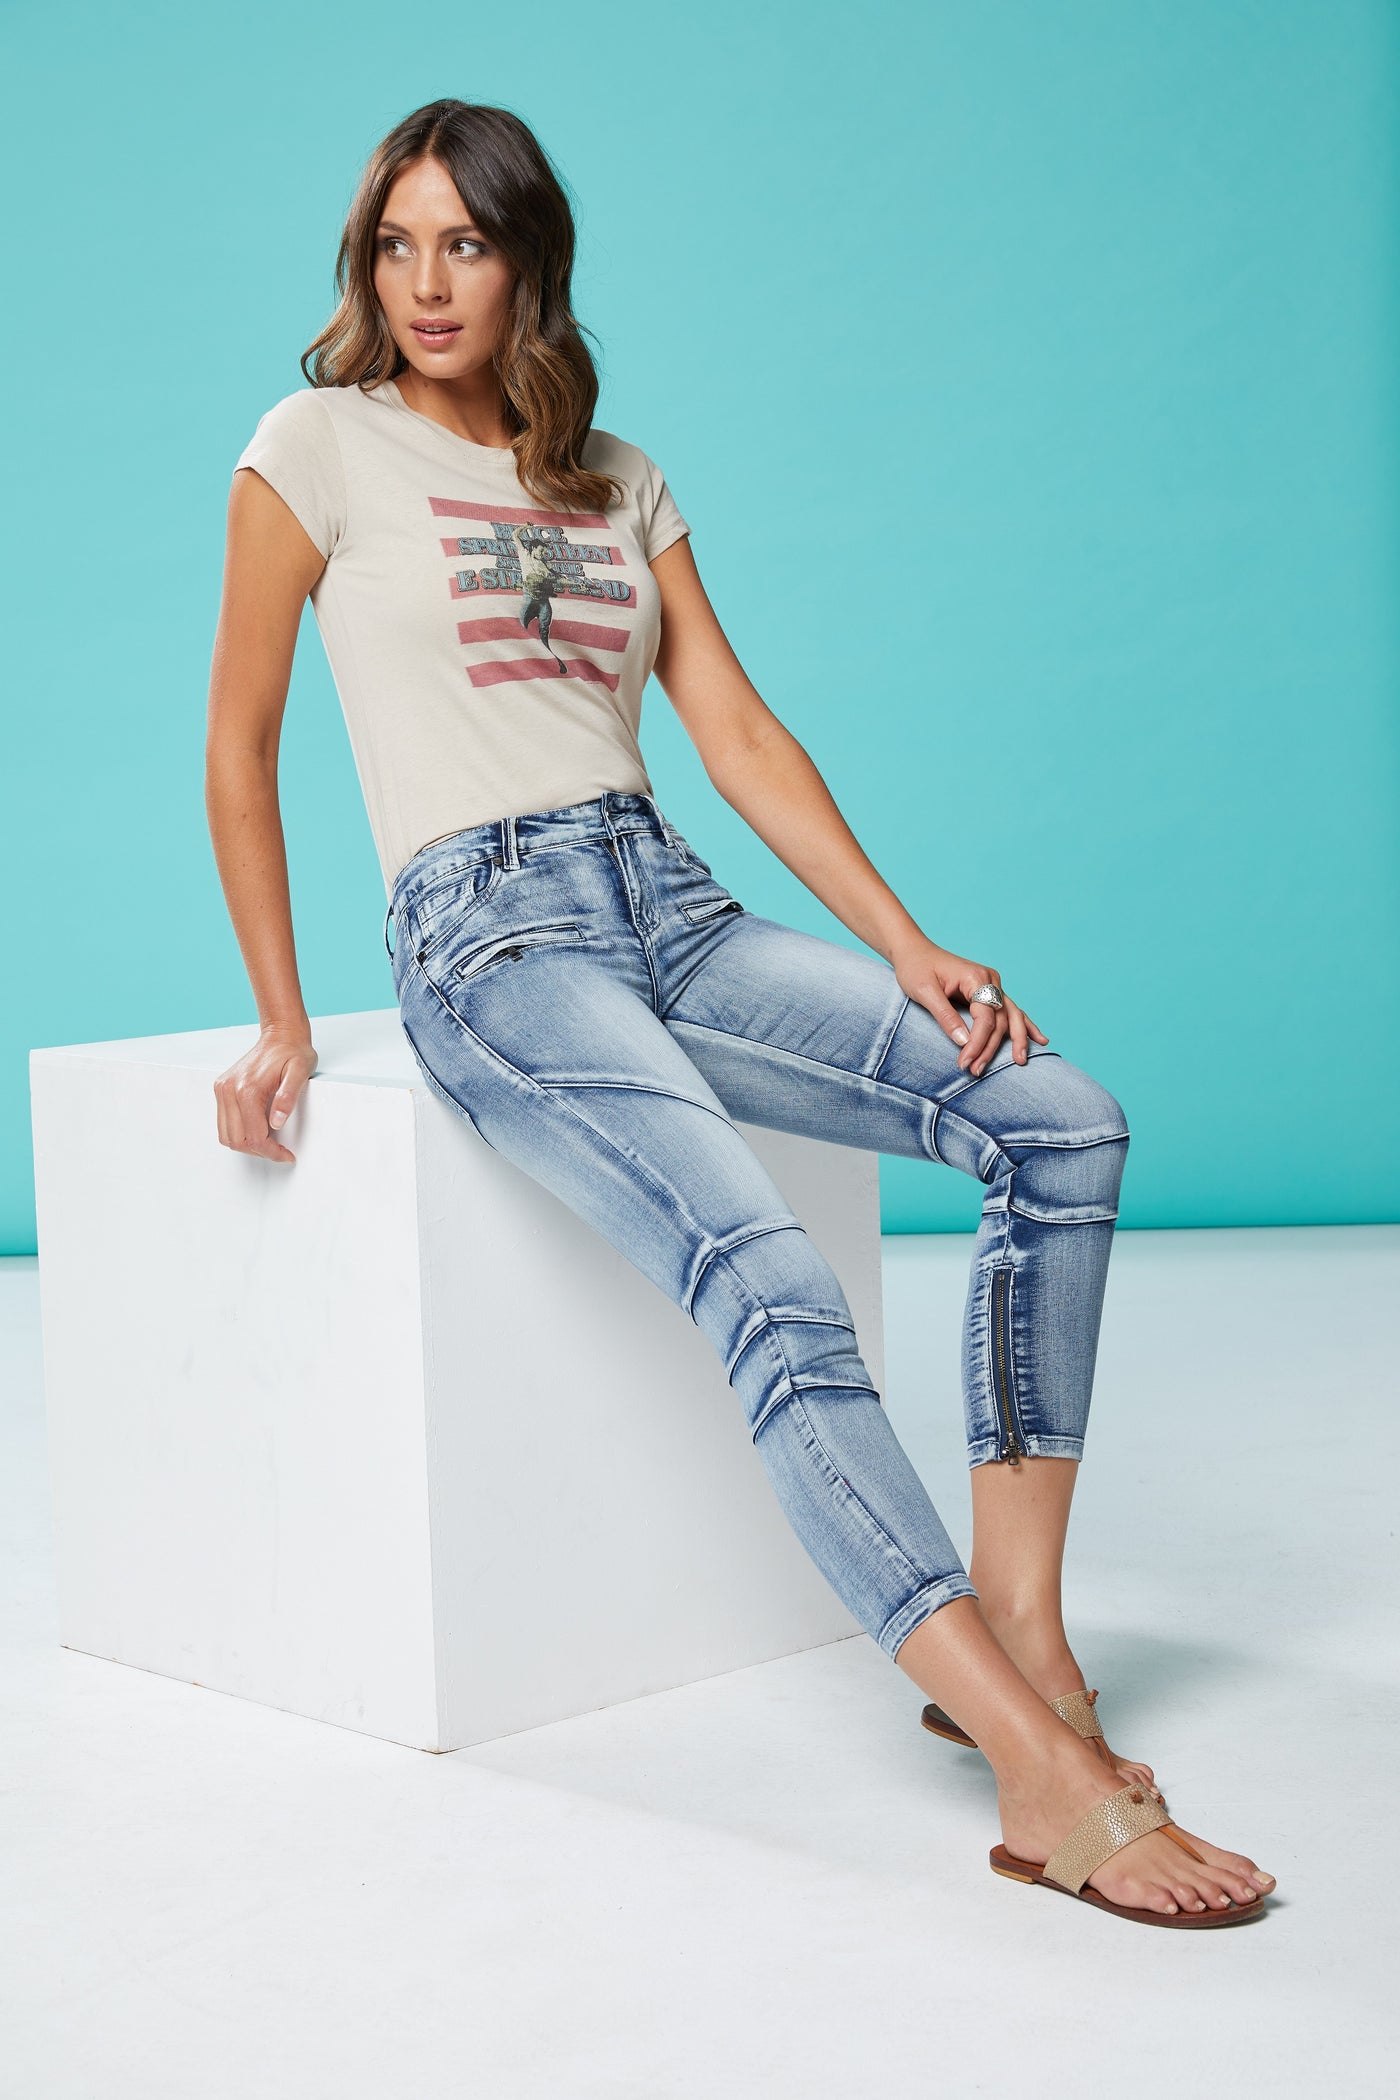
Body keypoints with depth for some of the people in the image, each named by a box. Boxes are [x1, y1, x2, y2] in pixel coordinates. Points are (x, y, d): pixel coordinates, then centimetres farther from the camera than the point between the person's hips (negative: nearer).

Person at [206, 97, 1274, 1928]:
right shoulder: (323, 443, 5)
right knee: (776, 1288, -30)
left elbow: (736, 729, 11)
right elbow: (240, 744, 6)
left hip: (672, 909, 6)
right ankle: (1053, 1778, -36)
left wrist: (908, 948, 0)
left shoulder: (616, 478, 19)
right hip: (489, 934, -6)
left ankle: (1013, 1627, -12)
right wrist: (281, 1020, 2)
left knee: (1062, 1119, -13)